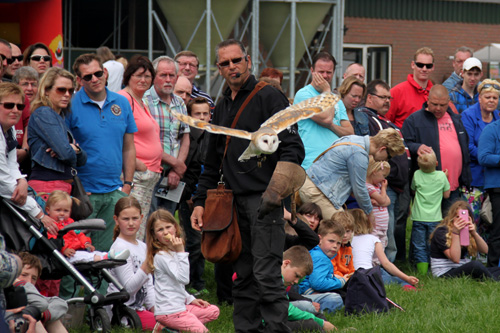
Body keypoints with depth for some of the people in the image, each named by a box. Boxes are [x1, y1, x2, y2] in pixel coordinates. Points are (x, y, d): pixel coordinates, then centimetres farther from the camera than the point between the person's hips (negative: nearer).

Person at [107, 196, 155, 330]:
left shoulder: (142, 246, 14)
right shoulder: (119, 247, -13)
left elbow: (148, 286, 18)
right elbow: (129, 287, -19)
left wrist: (155, 307, 6)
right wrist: (146, 269, -31)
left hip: (139, 307, 9)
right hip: (122, 309, -9)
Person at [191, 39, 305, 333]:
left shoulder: (268, 97, -2)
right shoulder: (222, 107, 20)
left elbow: (293, 147, -10)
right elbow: (212, 162, 26)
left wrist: (280, 181, -24)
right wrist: (201, 201, 20)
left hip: (264, 198, -7)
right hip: (233, 201, 7)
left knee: (266, 273, -12)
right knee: (243, 275, 9)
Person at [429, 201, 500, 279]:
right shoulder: (441, 232, -9)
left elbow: (485, 250, 2)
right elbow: (455, 259, -19)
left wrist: (474, 233, -14)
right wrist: (455, 233, -24)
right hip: (445, 273, -8)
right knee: (476, 264, -36)